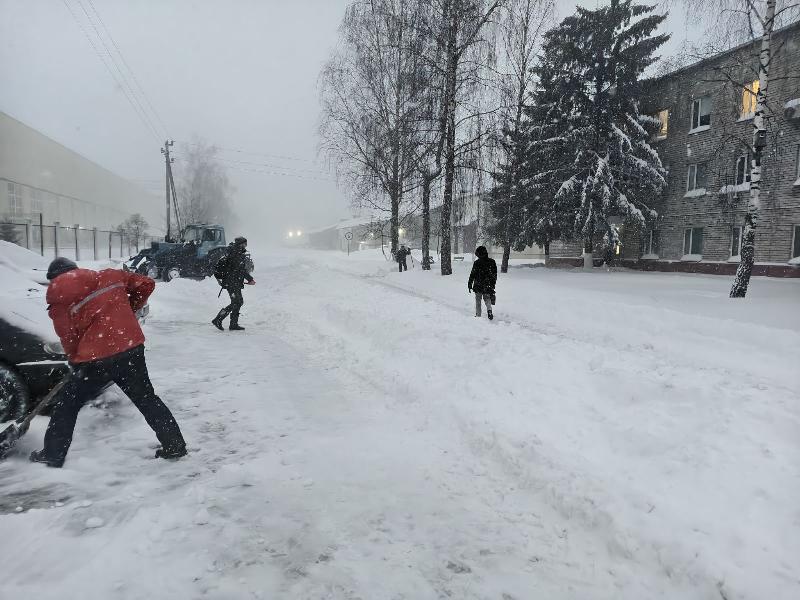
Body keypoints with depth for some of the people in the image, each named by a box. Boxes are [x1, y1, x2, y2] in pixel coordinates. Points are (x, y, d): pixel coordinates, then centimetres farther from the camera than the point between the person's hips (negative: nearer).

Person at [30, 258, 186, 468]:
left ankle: (52, 455, 26)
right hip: (132, 347, 4)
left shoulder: (57, 291, 2)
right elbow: (146, 284, 16)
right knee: (146, 399, 16)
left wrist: (75, 362, 18)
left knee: (67, 403, 17)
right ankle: (175, 445, 16)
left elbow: (68, 335, 2)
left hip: (97, 357, -4)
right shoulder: (110, 276, 12)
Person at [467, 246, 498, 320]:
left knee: (478, 301, 11)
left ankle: (478, 316, 13)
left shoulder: (476, 263, -11)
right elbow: (495, 275, 7)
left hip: (478, 286, -2)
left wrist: (469, 285, 2)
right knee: (487, 299, 16)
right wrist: (493, 284, 18)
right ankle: (489, 310, -11)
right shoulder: (492, 262, -1)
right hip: (488, 286, 2)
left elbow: (472, 275, -7)